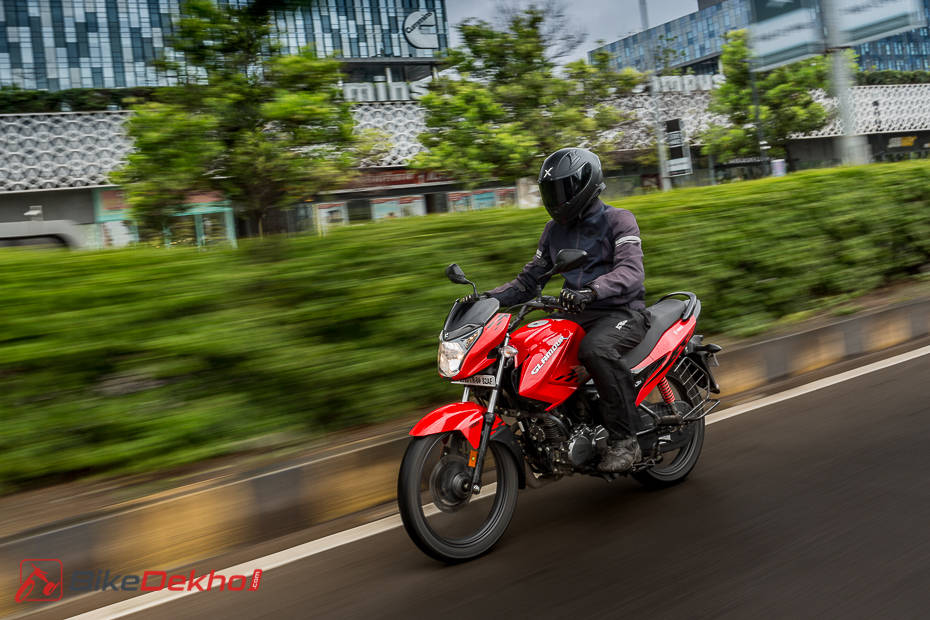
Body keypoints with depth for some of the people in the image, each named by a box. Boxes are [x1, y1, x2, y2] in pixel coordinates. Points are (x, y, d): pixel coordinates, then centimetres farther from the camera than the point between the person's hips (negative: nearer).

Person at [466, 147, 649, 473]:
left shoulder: (618, 220, -4)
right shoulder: (555, 229, 16)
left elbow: (631, 269, -21)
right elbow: (530, 279, 16)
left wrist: (590, 291, -40)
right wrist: (489, 297, -1)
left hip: (622, 313, -6)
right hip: (577, 315, 7)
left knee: (595, 350, -39)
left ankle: (625, 440, -27)